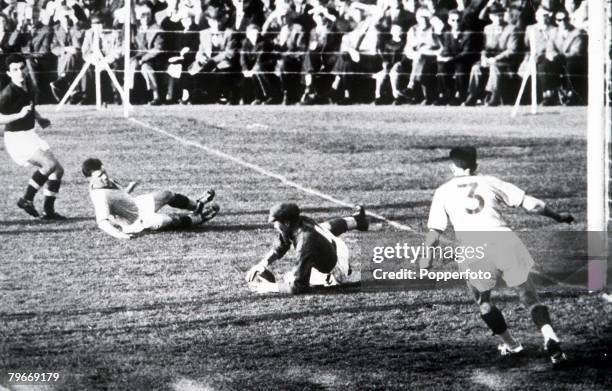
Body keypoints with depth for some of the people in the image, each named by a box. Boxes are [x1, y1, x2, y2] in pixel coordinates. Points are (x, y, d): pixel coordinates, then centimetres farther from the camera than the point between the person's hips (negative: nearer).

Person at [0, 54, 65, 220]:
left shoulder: (27, 87, 6)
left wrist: (39, 118, 10)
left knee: (58, 170, 6)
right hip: (16, 138, -9)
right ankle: (27, 199, -12)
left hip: (31, 136, 9)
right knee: (49, 163, -25)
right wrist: (20, 115, -30)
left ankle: (49, 211, 14)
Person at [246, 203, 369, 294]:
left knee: (289, 279, -1)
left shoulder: (305, 242, -42)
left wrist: (271, 287, -37)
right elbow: (278, 249, -2)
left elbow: (299, 286, -42)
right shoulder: (300, 221, -18)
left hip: (337, 275, -8)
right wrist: (263, 264, -16)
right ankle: (356, 220, 63)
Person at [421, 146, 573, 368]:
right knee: (529, 297, 10)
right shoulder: (490, 183, 20)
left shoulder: (444, 192, 18)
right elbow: (531, 204, 19)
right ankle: (550, 337, -13)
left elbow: (434, 231, 9)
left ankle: (510, 345, 30)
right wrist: (557, 216, 30)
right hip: (505, 242, 1)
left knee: (483, 301, 26)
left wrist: (426, 258, 15)